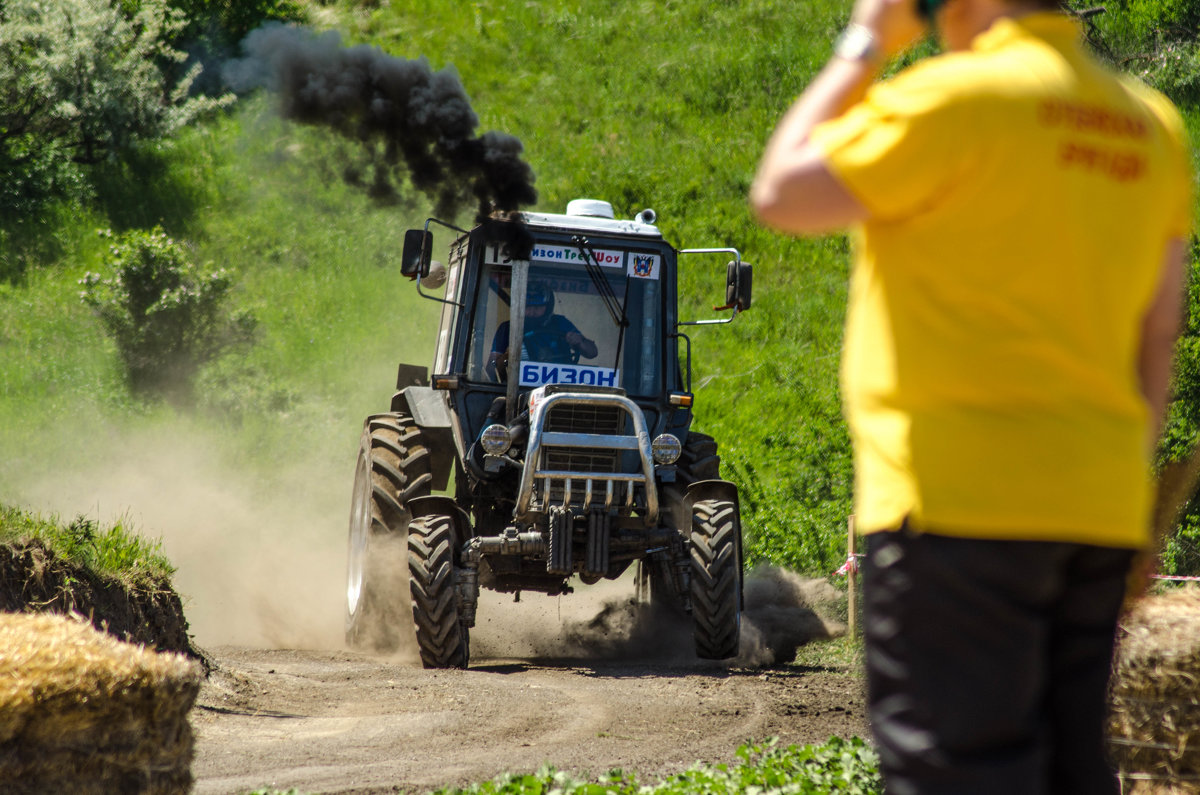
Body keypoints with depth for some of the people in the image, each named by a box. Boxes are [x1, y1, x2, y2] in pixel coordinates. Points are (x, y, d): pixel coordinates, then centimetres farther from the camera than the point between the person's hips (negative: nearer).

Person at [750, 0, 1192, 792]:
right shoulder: (1151, 124, 12)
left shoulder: (958, 97, -11)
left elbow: (782, 196, -4)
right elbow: (1159, 328, 14)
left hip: (961, 501, -7)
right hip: (1099, 508, 8)